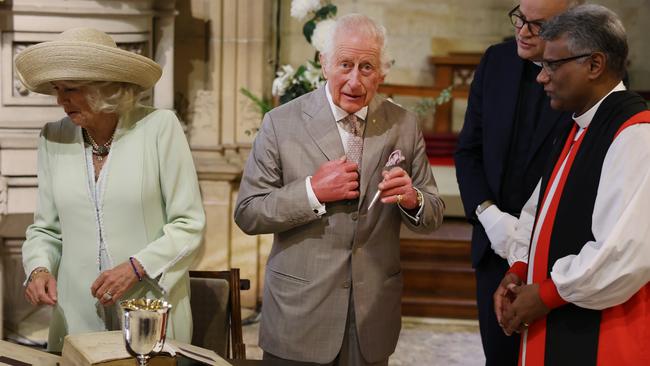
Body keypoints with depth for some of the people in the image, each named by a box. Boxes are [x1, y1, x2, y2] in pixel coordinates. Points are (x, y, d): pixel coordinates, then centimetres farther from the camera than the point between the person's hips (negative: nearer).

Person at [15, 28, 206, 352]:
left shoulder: (159, 127, -8)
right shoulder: (54, 138, 3)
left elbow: (189, 225, -7)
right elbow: (45, 228, 11)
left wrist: (136, 267, -17)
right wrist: (38, 268, -7)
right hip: (76, 316, 3)